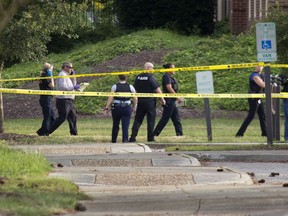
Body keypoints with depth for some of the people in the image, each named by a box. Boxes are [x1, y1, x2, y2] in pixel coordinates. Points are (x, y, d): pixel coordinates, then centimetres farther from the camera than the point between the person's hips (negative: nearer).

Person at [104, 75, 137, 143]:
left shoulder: (115, 87, -1)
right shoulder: (130, 87, 3)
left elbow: (111, 97, -10)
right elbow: (135, 99, 2)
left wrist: (107, 106, -9)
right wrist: (133, 107, 14)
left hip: (116, 107, 0)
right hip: (127, 107, 0)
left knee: (115, 126, 14)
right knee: (125, 126, -1)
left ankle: (113, 141, 23)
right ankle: (125, 139, -17)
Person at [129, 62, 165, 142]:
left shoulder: (138, 77, 7)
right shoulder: (150, 77, -10)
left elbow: (135, 89, 13)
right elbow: (157, 89, -11)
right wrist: (162, 99, -5)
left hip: (140, 100, 5)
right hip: (150, 101, -5)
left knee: (138, 119, 8)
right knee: (151, 120, 3)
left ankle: (133, 137, 1)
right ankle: (150, 138, 3)